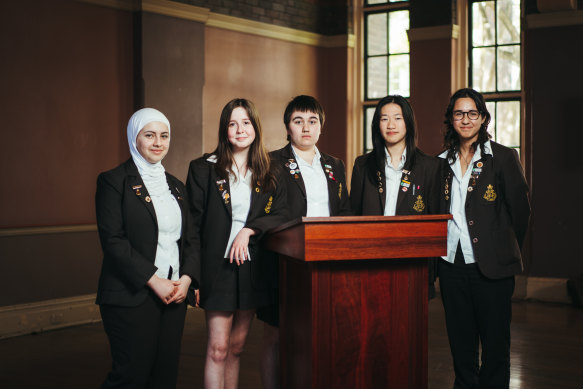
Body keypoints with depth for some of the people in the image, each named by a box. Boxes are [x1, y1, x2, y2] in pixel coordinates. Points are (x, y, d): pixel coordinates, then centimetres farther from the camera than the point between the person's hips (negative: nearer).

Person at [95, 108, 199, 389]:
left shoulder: (175, 186, 17)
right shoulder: (114, 181, -3)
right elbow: (113, 240, -11)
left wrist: (187, 277, -2)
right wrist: (154, 281, -15)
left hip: (173, 295, 6)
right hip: (132, 297, -6)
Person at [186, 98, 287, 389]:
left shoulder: (267, 173, 10)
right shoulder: (203, 168, 0)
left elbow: (280, 216, 1)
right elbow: (192, 224, -2)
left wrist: (249, 230, -16)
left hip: (253, 266, 3)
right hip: (218, 267, -3)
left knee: (237, 346, 12)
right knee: (218, 348, -5)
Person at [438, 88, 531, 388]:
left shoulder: (503, 157, -2)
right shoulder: (443, 161, 10)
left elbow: (520, 209, 1)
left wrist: (507, 250, 6)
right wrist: (440, 249, 12)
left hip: (491, 266, -4)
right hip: (451, 265, 4)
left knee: (495, 344, 4)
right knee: (460, 344, 11)